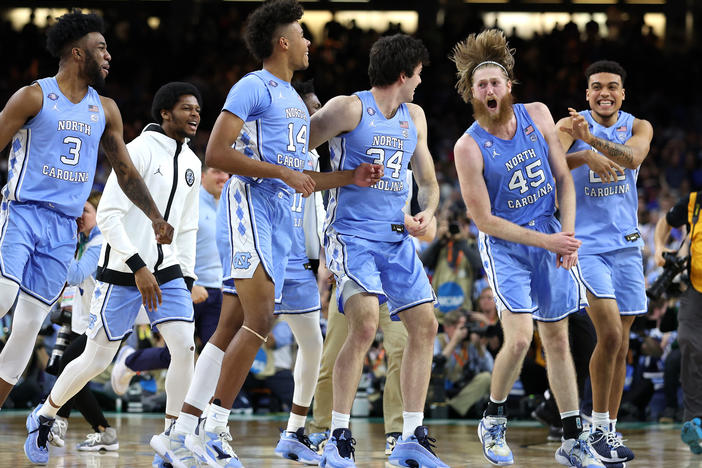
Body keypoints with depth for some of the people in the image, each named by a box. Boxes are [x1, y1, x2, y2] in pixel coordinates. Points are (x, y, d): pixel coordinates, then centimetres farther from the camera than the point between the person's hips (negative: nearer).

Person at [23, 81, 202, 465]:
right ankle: (44, 416, 26)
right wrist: (138, 268, -23)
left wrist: (186, 279, 11)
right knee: (97, 360, 0)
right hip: (122, 272, -6)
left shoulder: (191, 164, 11)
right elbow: (108, 214, -18)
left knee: (184, 348, -13)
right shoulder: (139, 150, -12)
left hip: (166, 270, 6)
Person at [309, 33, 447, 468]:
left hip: (396, 237, 8)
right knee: (365, 323, -23)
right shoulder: (348, 108, -9)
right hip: (351, 233, -8)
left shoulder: (414, 117, 13)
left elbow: (428, 182, 19)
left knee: (425, 324, 2)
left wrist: (427, 213, -1)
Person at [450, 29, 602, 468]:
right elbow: (483, 219, -12)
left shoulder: (538, 115, -3)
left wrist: (567, 236, -6)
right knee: (519, 338, -17)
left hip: (552, 237, 4)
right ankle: (493, 421, 7)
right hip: (505, 244, -4)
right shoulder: (470, 147, -15)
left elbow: (564, 178, 5)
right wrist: (544, 241, -16)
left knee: (557, 338, 7)